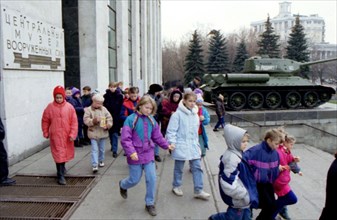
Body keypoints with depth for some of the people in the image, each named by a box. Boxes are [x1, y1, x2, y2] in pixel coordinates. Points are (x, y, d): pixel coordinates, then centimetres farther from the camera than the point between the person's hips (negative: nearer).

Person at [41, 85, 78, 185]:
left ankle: (62, 167, 45)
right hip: (55, 136, -2)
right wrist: (45, 133, 8)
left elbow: (74, 122, -4)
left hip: (67, 136, 2)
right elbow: (45, 121, 6)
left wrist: (72, 134, -10)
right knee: (59, 155, -5)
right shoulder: (50, 107, -4)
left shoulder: (69, 107, -4)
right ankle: (60, 176, 0)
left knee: (65, 153, 19)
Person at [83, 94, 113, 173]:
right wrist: (93, 121, -31)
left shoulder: (104, 109, 4)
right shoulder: (88, 110, -5)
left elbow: (109, 118, 1)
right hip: (93, 133, -3)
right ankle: (95, 165, -7)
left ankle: (101, 160, 36)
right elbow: (86, 120, -14)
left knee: (102, 149, 16)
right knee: (94, 149, -7)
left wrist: (108, 125, -16)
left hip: (103, 132, 4)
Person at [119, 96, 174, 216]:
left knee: (152, 179, 2)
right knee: (134, 180, 10)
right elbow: (125, 139, -17)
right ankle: (123, 185, 46)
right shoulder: (131, 119, -15)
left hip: (149, 154, 4)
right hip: (135, 155, -4)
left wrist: (166, 145, 2)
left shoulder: (151, 120, 1)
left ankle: (150, 203, 20)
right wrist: (131, 152, -26)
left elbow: (157, 136, 11)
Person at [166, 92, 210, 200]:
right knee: (179, 168, 11)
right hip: (180, 146, -5)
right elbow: (171, 131, -14)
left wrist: (196, 143, 15)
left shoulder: (195, 115, 7)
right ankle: (176, 186, 31)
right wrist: (172, 144, -17)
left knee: (197, 167, 4)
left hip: (193, 146, 6)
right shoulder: (177, 114, -14)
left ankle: (198, 190, 12)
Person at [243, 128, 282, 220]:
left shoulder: (274, 152, -1)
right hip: (257, 184, -7)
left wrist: (278, 167, 1)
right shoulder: (256, 150, -26)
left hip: (268, 183, 7)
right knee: (269, 206, -5)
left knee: (273, 205, 12)